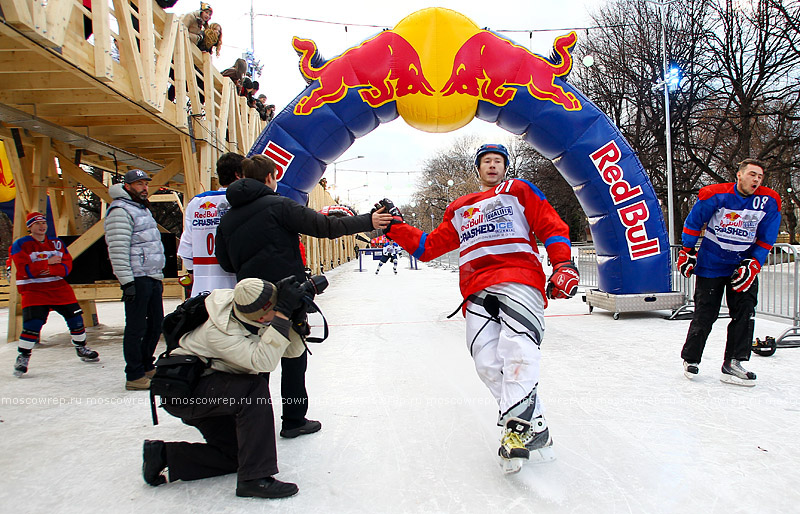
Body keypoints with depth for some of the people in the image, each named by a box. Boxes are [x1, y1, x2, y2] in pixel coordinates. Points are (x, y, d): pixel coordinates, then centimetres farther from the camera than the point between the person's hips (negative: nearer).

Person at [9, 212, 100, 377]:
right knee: (32, 324, -17)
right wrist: (48, 262, -14)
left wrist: (51, 270, -18)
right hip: (32, 289, -4)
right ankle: (23, 357, 2)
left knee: (75, 317, 3)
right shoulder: (20, 245, -4)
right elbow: (25, 269, -16)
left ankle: (81, 348, 24)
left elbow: (67, 266, 0)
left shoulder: (57, 243, 9)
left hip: (59, 287, 4)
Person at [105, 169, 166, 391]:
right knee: (136, 328, -4)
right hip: (137, 279, -9)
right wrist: (127, 282, -22)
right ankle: (134, 377, 3)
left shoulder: (143, 209, 21)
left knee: (156, 324, 14)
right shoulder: (120, 211, -9)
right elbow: (118, 250, -17)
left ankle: (146, 366, 28)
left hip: (152, 277, 9)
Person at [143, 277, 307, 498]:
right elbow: (263, 361, -44)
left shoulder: (256, 320, -10)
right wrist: (283, 313, -45)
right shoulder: (220, 332, -32)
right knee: (253, 388, -31)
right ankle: (254, 478, -25)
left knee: (236, 454, 0)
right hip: (182, 392, -8)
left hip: (209, 391, 8)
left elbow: (292, 350, -6)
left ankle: (163, 454, 11)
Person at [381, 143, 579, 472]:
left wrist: (563, 266, -6)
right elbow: (428, 246, 27)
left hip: (520, 279, -3)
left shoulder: (519, 192, 18)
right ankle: (535, 425, -6)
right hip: (478, 291, 4)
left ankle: (518, 426, -28)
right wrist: (395, 226, 19)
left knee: (516, 347, -28)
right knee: (487, 362, -14)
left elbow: (553, 227, 9)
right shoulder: (458, 210, 30)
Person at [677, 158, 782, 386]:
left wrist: (752, 264, -9)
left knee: (745, 312, -5)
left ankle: (732, 365, 3)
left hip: (743, 265, 3)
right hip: (710, 263, -3)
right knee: (704, 315, 2)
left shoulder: (769, 202, -5)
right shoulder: (715, 195, -14)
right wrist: (688, 251, -1)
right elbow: (693, 223, -2)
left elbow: (765, 239, 1)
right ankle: (690, 359, 20)